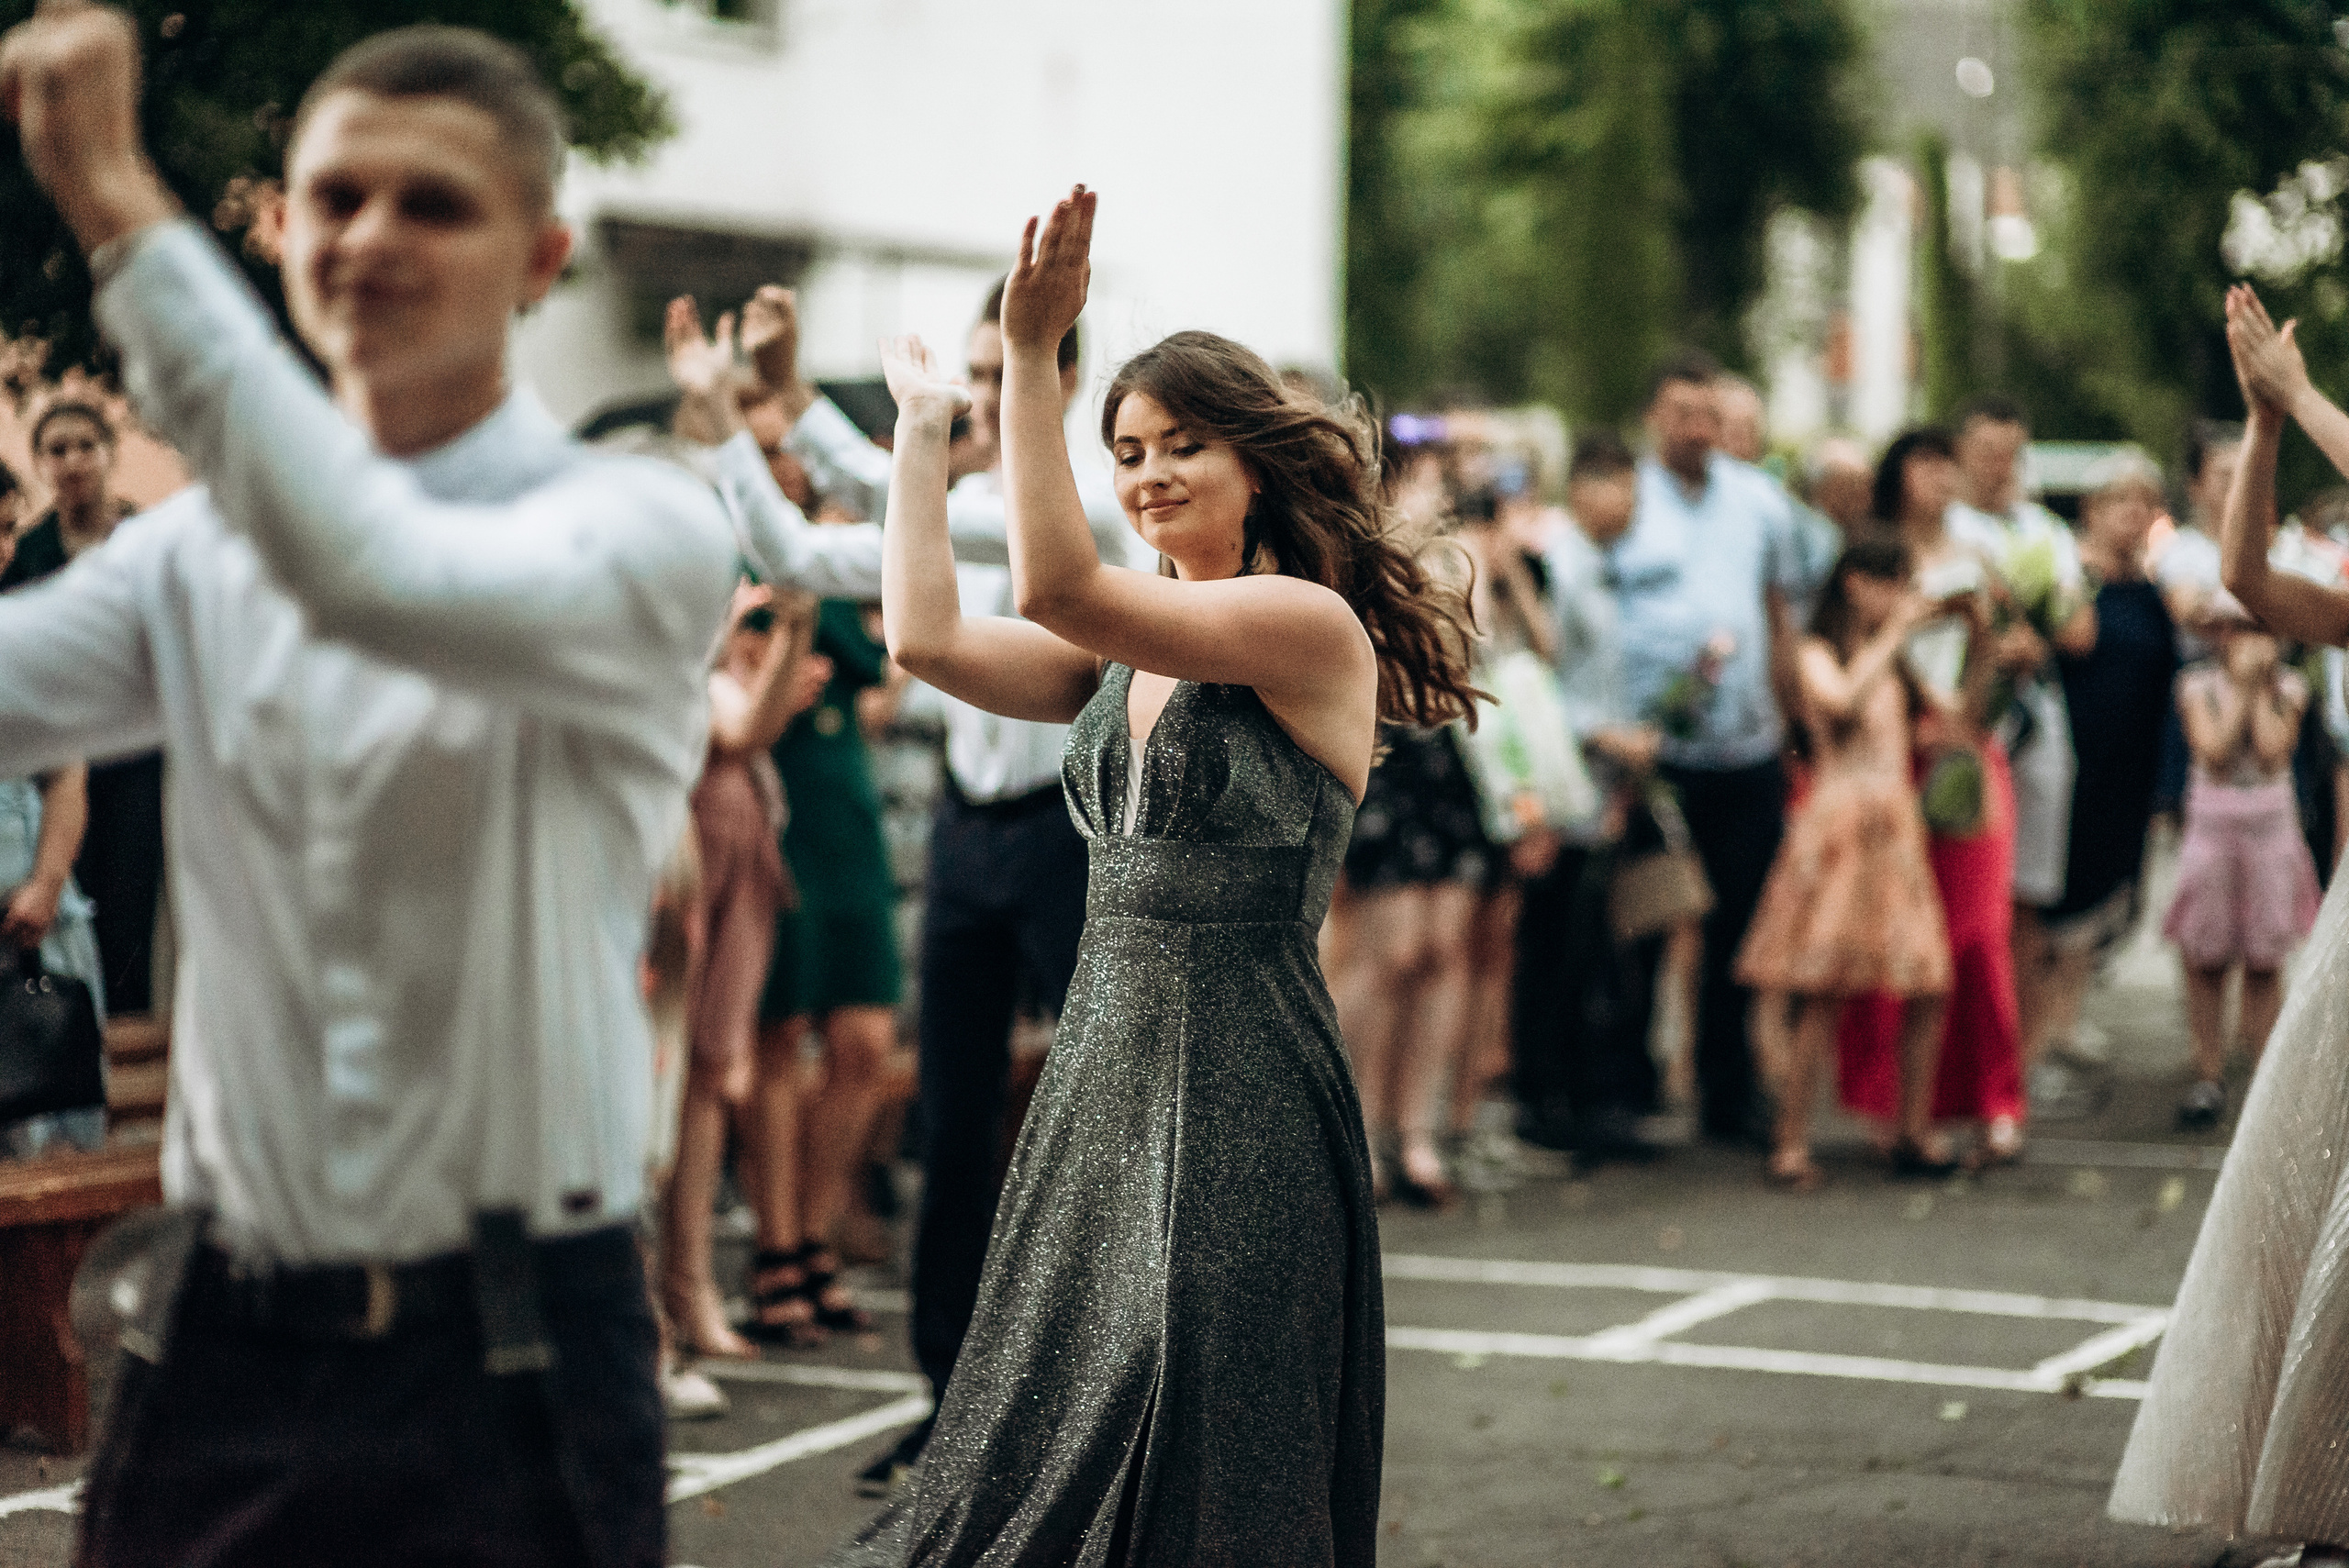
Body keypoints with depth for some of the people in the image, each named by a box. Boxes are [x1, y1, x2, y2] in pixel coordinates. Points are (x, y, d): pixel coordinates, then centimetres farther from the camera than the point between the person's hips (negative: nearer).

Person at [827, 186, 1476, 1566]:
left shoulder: (1312, 624, -11)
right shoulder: (1124, 655, 13)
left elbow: (1058, 585, -22)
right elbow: (926, 636, 3)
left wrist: (1033, 351, -23)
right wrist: (925, 424, 9)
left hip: (1238, 1086, -8)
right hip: (1105, 1063, 8)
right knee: (1056, 1457, 12)